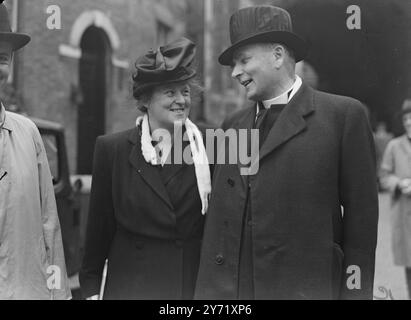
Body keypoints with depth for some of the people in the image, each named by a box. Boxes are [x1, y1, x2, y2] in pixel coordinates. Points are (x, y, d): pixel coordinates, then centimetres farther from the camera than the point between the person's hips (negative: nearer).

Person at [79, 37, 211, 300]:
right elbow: (99, 226, 3)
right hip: (130, 284, 0)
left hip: (197, 284, 1)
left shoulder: (206, 148, -1)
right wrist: (91, 286, 2)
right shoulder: (113, 149, -1)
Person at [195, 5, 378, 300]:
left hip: (305, 286, -4)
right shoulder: (232, 126, 13)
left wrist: (356, 291, -7)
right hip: (228, 287, 4)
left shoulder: (344, 115, -2)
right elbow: (218, 223, 11)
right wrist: (206, 292, 5)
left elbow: (361, 218, -4)